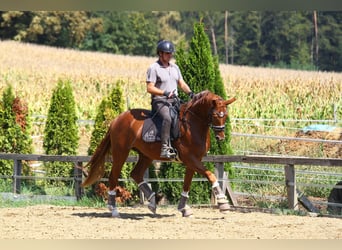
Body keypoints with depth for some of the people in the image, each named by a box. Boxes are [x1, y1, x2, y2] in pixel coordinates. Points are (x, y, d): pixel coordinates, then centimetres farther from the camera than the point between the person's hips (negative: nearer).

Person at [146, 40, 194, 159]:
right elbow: (150, 88, -11)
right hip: (159, 101, -7)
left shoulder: (174, 67, 18)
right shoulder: (154, 68, -5)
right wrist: (165, 93, -24)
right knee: (167, 118, -35)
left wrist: (189, 92, 0)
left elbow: (181, 83, 20)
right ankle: (165, 147, -41)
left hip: (174, 100, 8)